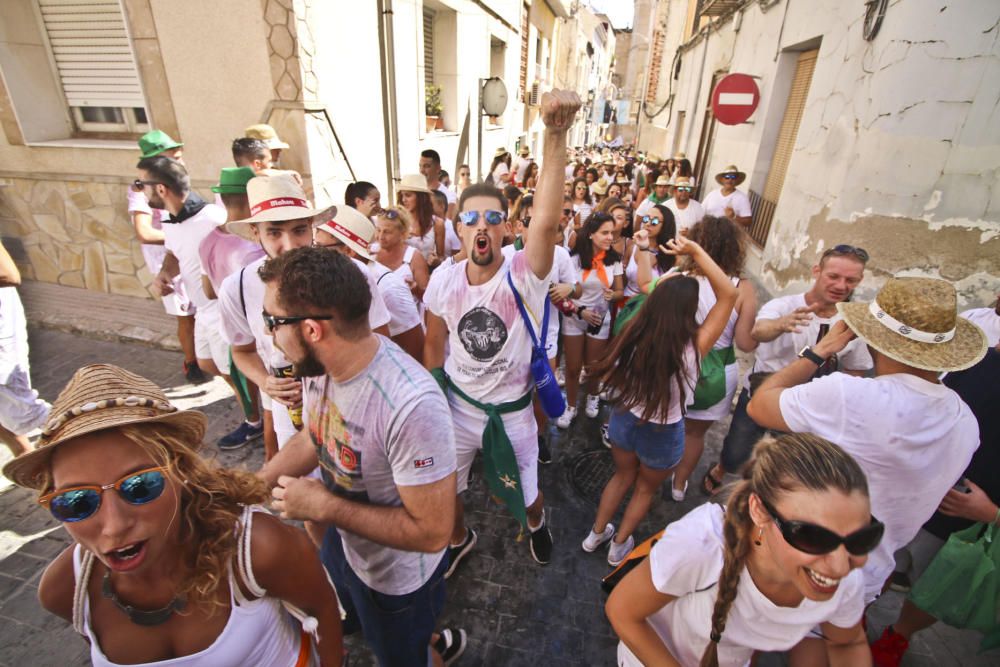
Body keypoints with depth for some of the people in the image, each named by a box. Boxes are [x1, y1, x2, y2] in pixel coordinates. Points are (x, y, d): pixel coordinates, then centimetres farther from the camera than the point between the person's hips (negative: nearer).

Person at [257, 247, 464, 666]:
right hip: (341, 542, 7)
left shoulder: (412, 407, -41)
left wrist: (323, 507, -28)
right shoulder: (319, 363, -17)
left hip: (397, 576, -7)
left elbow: (432, 532, -32)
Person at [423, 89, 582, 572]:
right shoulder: (443, 280, -12)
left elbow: (546, 221, -44)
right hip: (456, 405, 3)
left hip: (511, 410, -2)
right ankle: (459, 539, 57)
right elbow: (433, 343, 2)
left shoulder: (523, 275, -23)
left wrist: (556, 136, -54)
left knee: (524, 495, 21)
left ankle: (536, 521, 60)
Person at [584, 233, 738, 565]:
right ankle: (619, 545, 45)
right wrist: (696, 252, -27)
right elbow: (729, 294, -24)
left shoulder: (636, 332, -21)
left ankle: (596, 533, 48)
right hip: (663, 434, -3)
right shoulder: (693, 346, -29)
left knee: (622, 476, 31)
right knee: (645, 489, 27)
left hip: (624, 420, 3)